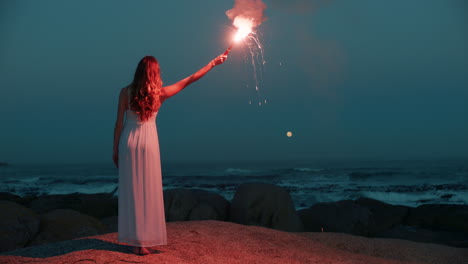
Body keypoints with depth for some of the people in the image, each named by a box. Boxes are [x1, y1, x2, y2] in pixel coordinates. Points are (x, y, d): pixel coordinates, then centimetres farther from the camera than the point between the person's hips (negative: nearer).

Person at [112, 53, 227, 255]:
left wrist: (115, 149, 5)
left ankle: (136, 241, 8)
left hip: (128, 142, 1)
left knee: (131, 191, 5)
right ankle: (145, 241, 7)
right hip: (148, 143, -1)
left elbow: (119, 123, -3)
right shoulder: (160, 93, -2)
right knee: (148, 192, 5)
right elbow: (189, 80, 7)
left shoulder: (126, 92, -3)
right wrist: (213, 63, 17)